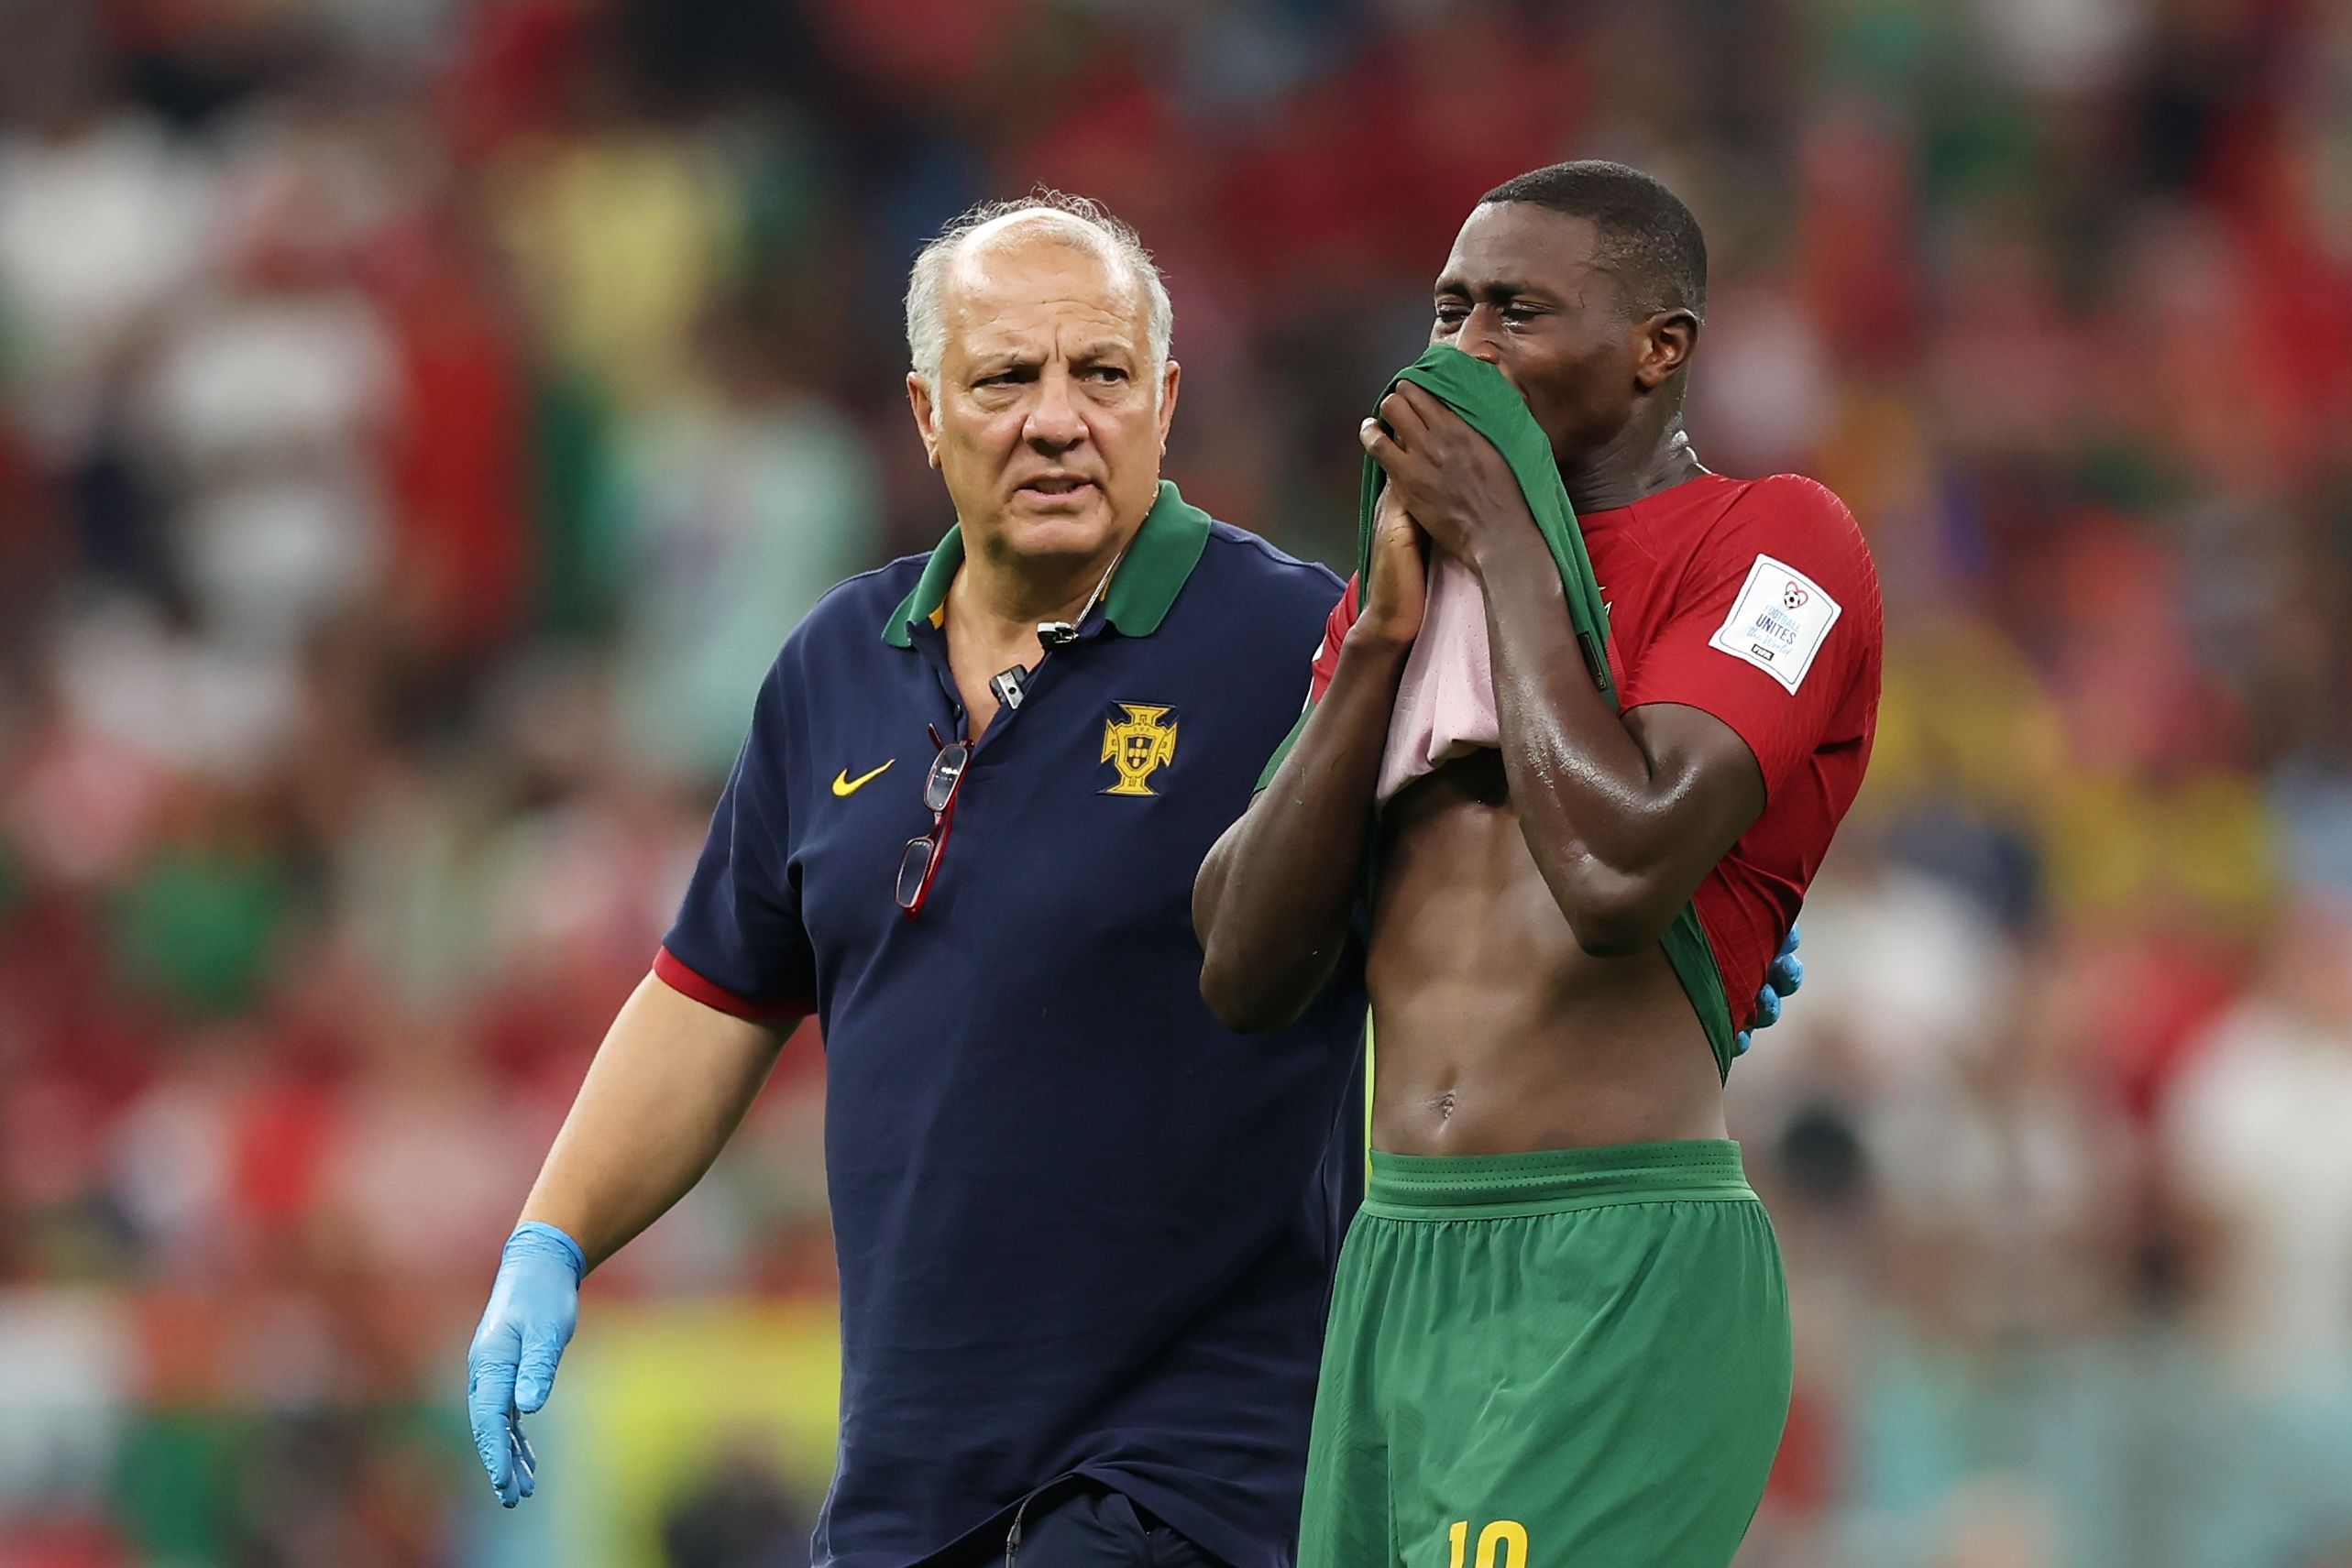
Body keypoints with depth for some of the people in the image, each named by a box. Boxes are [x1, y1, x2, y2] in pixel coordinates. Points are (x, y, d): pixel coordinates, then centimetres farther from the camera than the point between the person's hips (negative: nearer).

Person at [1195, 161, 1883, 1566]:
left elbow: (1616, 872, -19)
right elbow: (1246, 973, 8)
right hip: (1394, 1277, 7)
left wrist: (1507, 543, -8)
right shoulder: (1419, 571, 18)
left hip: (1622, 1283, -7)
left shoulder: (1772, 547, -2)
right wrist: (1386, 629, 1)